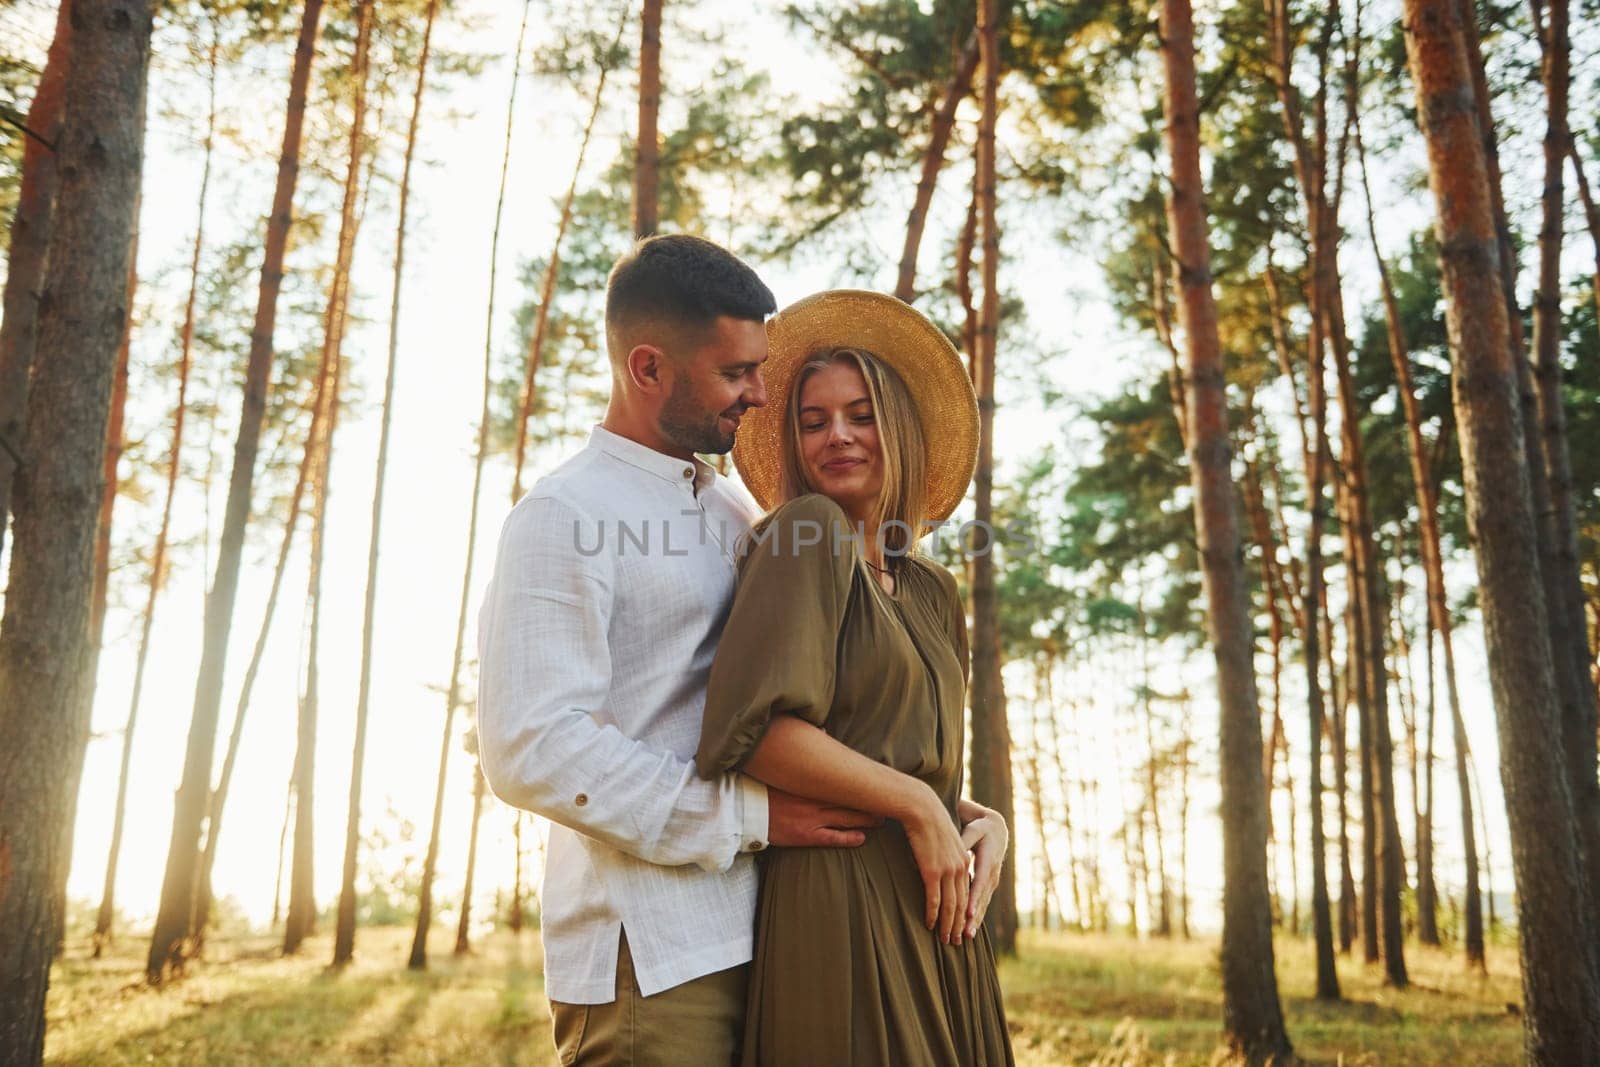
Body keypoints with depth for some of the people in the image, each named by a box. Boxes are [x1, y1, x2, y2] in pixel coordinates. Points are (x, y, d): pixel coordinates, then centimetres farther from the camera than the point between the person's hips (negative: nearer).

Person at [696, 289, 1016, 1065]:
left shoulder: (932, 593, 16)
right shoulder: (805, 535, -6)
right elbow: (753, 727, -18)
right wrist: (917, 805, -14)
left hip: (936, 915, 7)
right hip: (841, 902, -7)